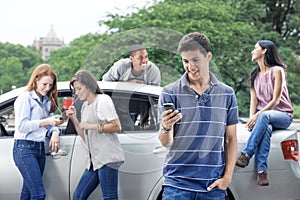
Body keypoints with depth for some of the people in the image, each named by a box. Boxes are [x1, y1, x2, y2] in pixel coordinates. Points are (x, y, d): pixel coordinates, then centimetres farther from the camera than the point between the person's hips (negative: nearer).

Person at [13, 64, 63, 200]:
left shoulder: (47, 101, 16)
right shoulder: (25, 98, -5)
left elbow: (51, 124, 16)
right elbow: (21, 126, -12)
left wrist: (55, 132, -7)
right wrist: (46, 122, -18)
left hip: (40, 148, 7)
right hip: (24, 148, -7)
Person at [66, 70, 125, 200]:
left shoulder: (103, 100, -3)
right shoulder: (85, 106, 21)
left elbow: (116, 126, -9)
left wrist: (92, 126, -11)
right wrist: (74, 119, 9)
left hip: (108, 157, -9)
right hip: (94, 160, 9)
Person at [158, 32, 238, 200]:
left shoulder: (227, 94, 6)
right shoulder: (170, 93, -1)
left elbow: (231, 139, 9)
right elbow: (166, 142, -5)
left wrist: (228, 176, 0)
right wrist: (166, 128, -26)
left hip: (214, 185, 2)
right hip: (178, 182, -2)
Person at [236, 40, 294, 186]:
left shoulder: (277, 71, -3)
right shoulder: (255, 75, 17)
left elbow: (276, 100, -11)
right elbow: (254, 99, 7)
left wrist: (258, 115, -23)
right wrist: (252, 117, -13)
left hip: (282, 115, -3)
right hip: (262, 115, 3)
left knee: (264, 116, -38)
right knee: (265, 128, -33)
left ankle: (246, 155, -41)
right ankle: (262, 171, -45)